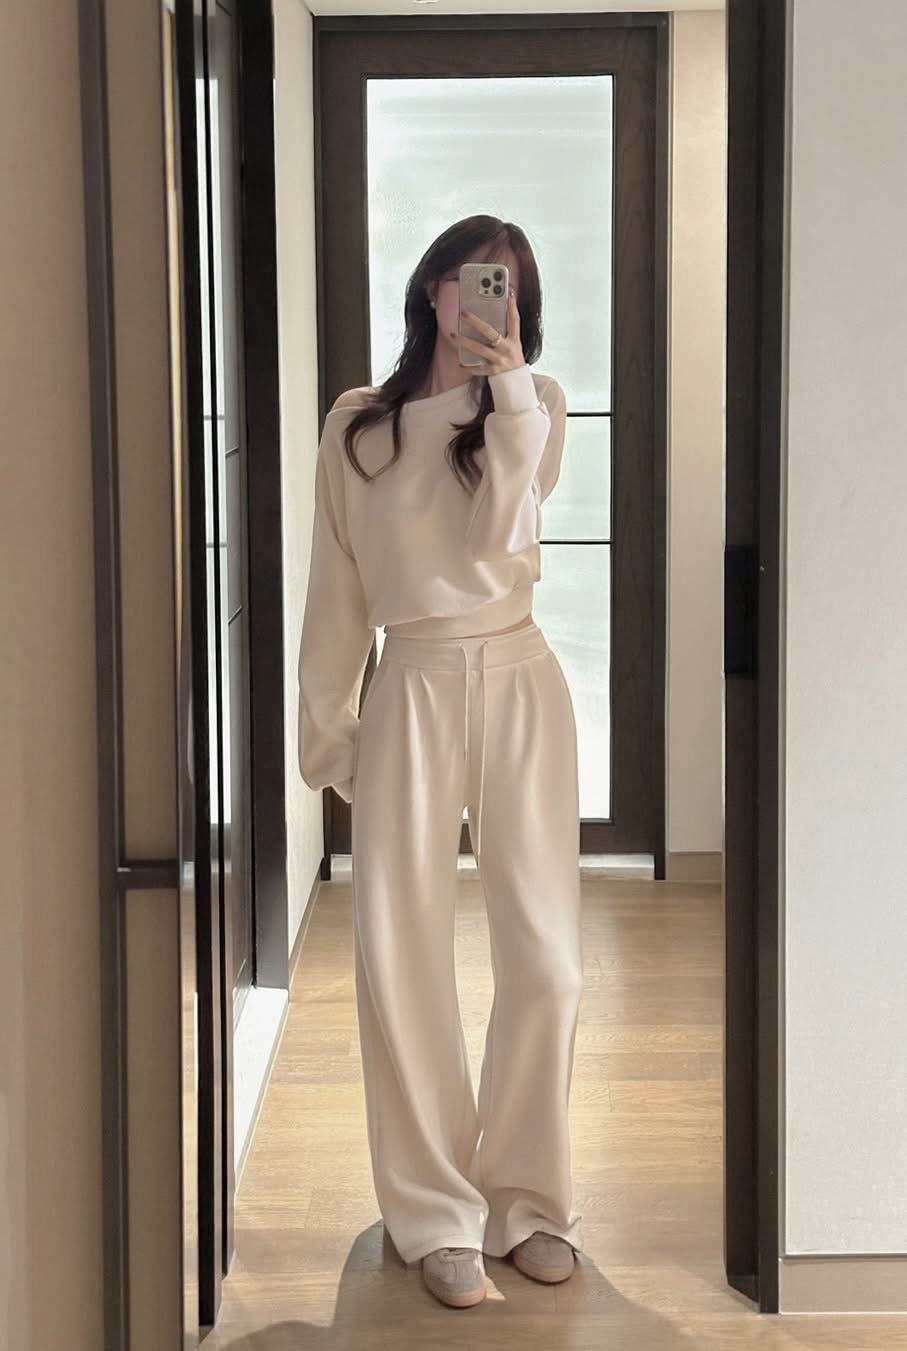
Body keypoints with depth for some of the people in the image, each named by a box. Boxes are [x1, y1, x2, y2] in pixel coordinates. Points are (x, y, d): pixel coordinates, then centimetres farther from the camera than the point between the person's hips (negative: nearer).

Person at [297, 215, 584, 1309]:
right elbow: (335, 590, 12)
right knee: (399, 958, -4)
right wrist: (324, 725, 11)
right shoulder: (355, 426, 10)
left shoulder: (533, 404, 8)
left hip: (518, 684, 0)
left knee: (545, 957, -2)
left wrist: (508, 387, -10)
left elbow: (501, 536, -8)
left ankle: (524, 1197, 16)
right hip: (410, 689, 0)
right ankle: (436, 1213, 10)